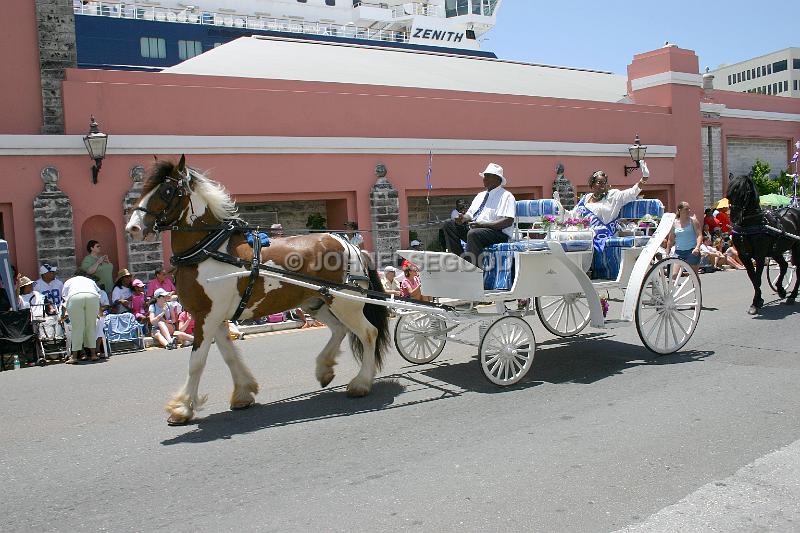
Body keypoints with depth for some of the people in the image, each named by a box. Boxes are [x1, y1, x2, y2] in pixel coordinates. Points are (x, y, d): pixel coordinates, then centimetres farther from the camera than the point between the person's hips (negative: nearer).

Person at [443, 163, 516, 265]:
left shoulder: (506, 196, -2)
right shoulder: (481, 195, 24)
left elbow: (508, 221, -16)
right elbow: (470, 214, 22)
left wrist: (483, 224, -23)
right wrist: (463, 218, -4)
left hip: (497, 232, -8)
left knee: (474, 233, -37)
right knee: (449, 224, -3)